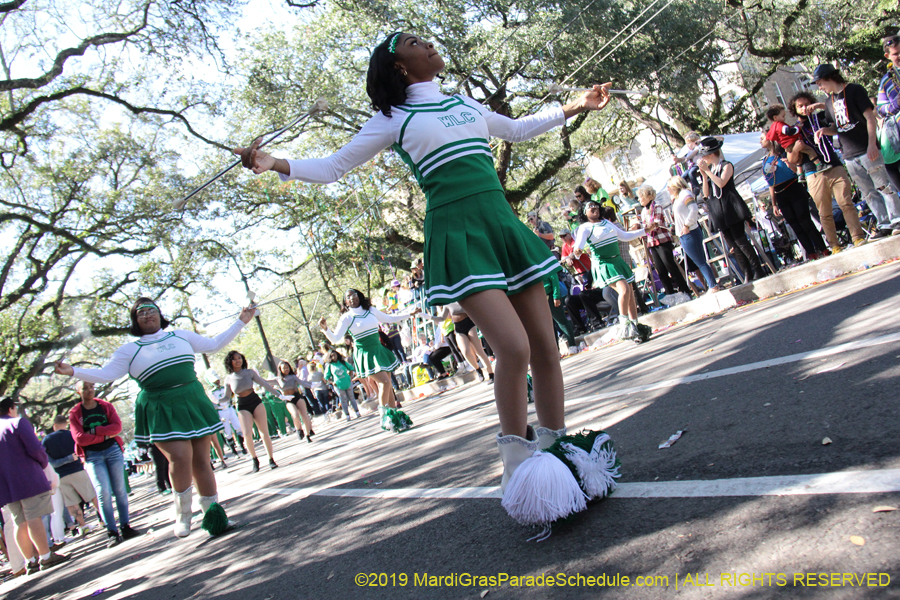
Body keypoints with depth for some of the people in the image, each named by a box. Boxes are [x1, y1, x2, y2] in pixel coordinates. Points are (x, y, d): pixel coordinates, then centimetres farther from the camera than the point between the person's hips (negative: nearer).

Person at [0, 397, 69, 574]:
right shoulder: (18, 422, -5)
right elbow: (35, 449, -14)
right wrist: (44, 462, 4)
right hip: (27, 478, -6)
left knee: (21, 523, 8)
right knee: (34, 518, -7)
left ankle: (30, 561, 9)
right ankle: (45, 557, -8)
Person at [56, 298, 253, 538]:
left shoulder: (181, 336, 15)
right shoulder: (129, 350, 8)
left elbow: (214, 344, 23)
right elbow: (105, 374, 0)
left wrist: (240, 322, 22)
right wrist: (73, 371, -14)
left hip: (194, 402, 3)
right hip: (161, 411, -3)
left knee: (201, 460, 1)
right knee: (180, 457, -19)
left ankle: (214, 515, 10)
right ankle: (182, 516, 0)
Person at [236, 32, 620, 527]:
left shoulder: (465, 104, 20)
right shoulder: (394, 119, 5)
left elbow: (517, 129, 37)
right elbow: (333, 167, 5)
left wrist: (575, 107, 41)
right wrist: (276, 164, -11)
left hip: (504, 226, 6)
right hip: (458, 234, -6)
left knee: (546, 345, 2)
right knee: (514, 347, -21)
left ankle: (557, 449, 16)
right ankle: (517, 465, -6)